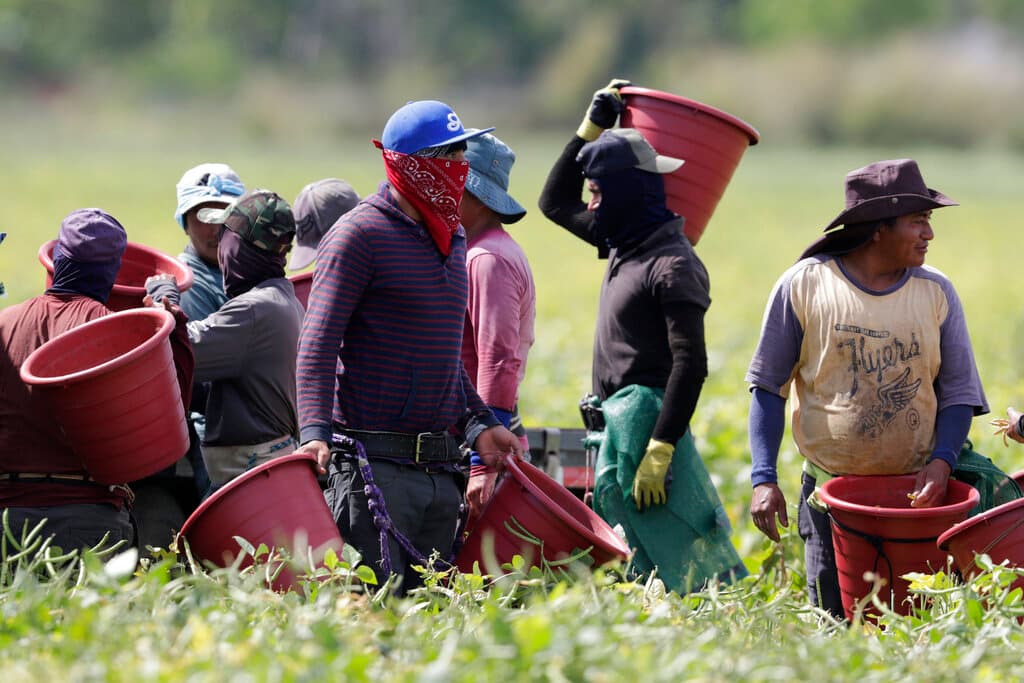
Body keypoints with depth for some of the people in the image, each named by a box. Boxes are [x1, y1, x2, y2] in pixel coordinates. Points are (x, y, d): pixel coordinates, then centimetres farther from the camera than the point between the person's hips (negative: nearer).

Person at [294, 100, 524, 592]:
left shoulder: (452, 237, 18)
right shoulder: (360, 233, -8)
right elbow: (319, 344, -14)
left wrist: (478, 424, 20)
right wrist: (315, 431, -27)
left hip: (440, 471, 8)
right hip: (374, 464, -8)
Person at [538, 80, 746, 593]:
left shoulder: (670, 264, -14)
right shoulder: (624, 245, 13)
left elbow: (690, 365, -20)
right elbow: (554, 202, 30)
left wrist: (658, 452, -26)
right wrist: (594, 123, 21)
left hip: (645, 417, -10)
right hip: (616, 421, 10)